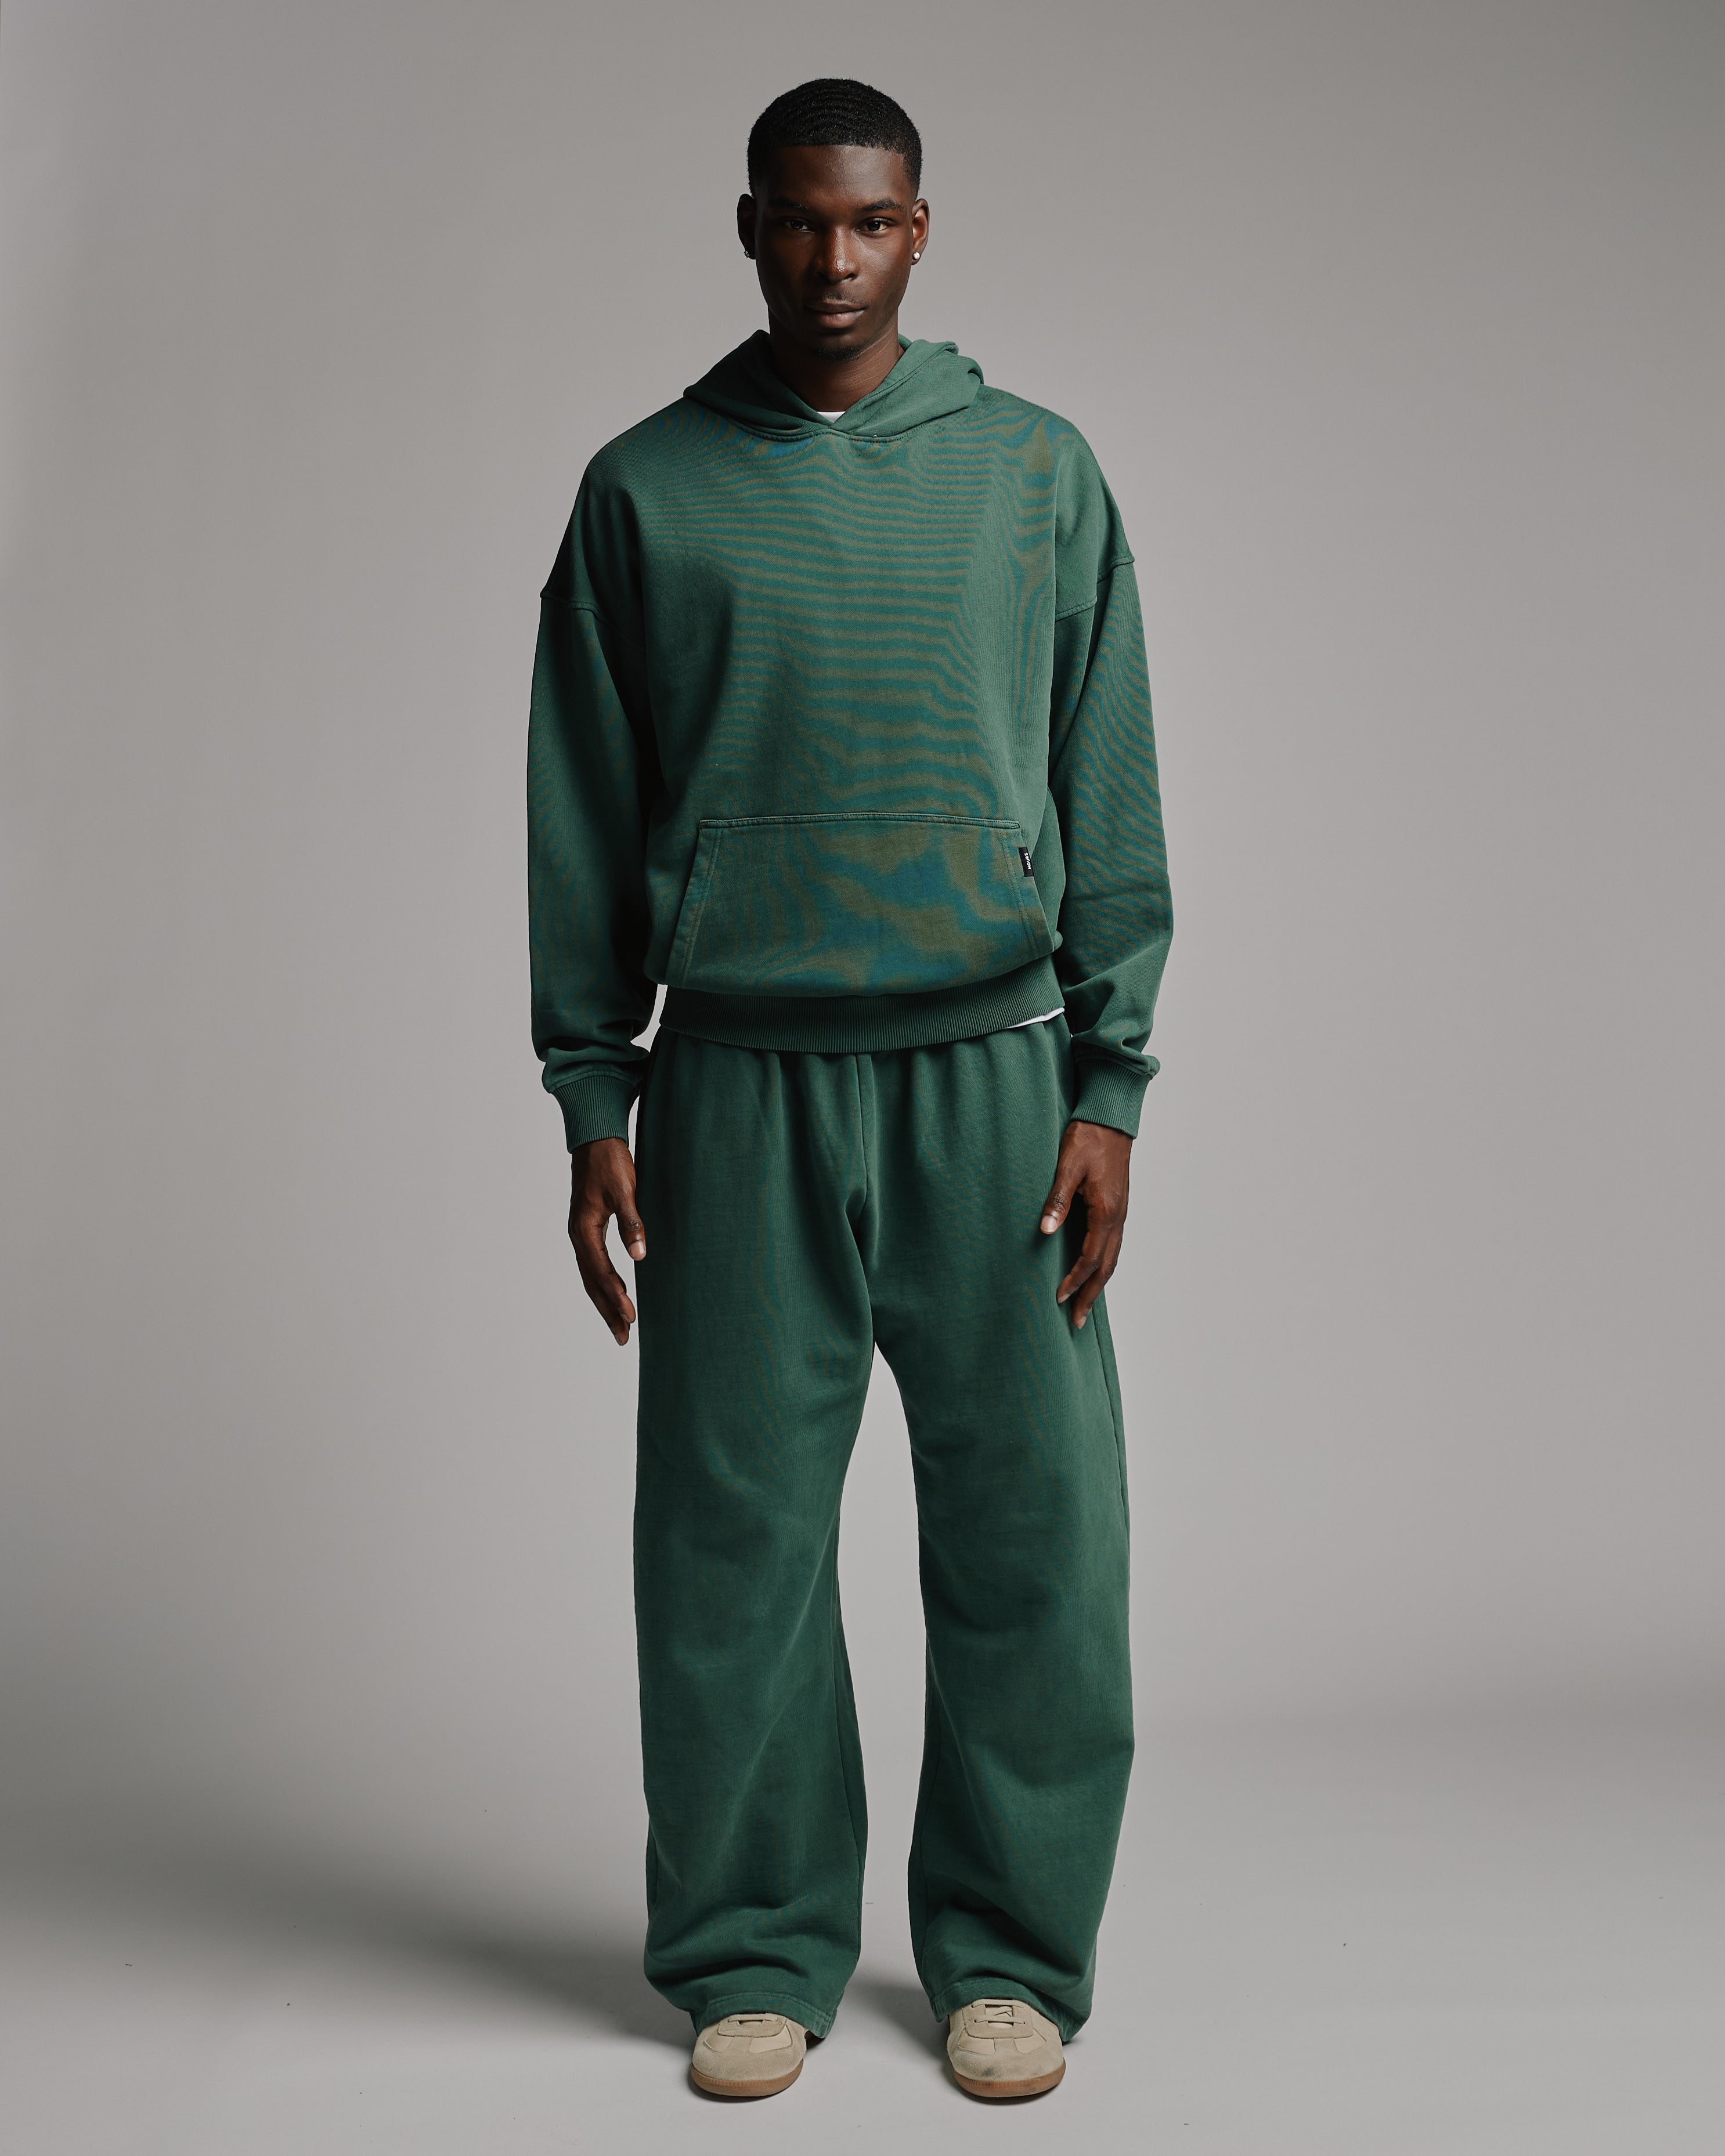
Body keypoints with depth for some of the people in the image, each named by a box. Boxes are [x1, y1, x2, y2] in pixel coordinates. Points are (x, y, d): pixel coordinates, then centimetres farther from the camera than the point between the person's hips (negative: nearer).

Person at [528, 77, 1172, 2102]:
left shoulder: (1038, 471, 9)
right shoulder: (646, 490, 8)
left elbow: (1110, 802, 6)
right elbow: (585, 821, 8)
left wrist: (1106, 1091, -1)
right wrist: (592, 1110, 3)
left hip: (992, 1067, 0)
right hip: (738, 1083, 0)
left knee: (1028, 1529, 3)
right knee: (734, 1533, 4)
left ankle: (1011, 1950, 21)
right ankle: (755, 1952, 21)